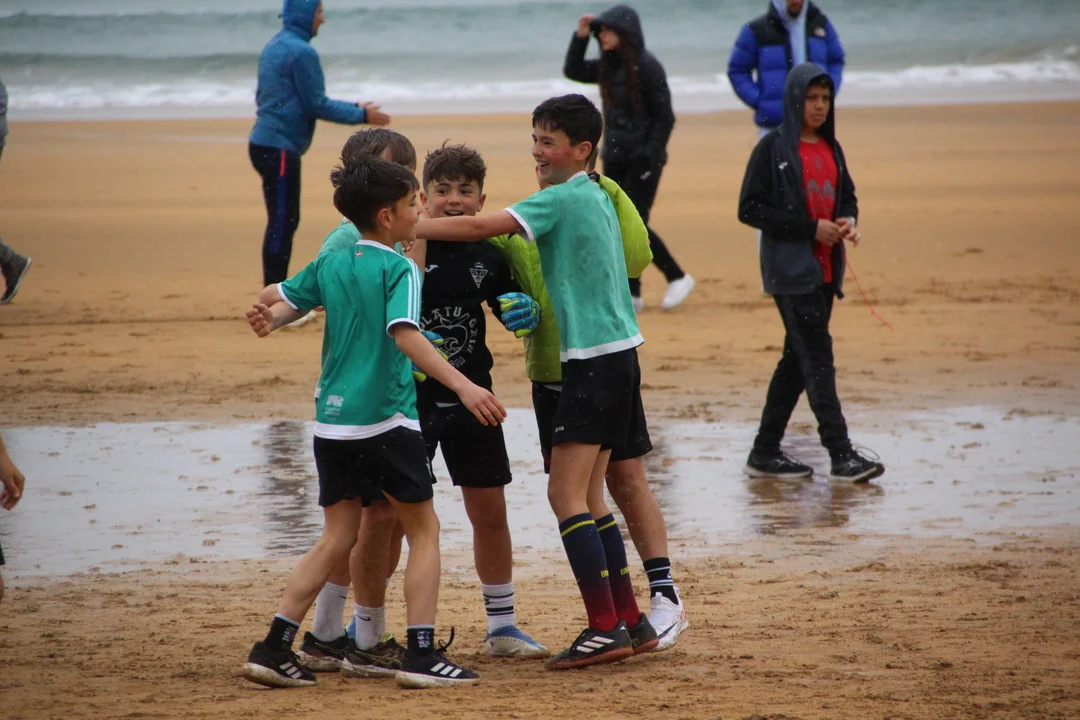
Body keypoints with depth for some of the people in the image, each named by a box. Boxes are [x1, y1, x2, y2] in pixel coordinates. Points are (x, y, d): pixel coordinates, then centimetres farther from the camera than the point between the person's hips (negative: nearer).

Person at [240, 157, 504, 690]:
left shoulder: (329, 264, 11)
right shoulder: (399, 269, -9)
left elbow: (284, 301, 16)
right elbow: (405, 335, -22)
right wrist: (463, 387, -30)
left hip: (332, 422, 6)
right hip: (385, 421, -6)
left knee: (337, 537, 13)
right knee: (424, 530, 5)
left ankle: (273, 650, 5)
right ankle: (422, 655, -3)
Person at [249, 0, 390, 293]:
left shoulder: (274, 46, 15)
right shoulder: (301, 52, -15)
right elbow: (317, 105, -13)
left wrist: (353, 108, 26)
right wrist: (362, 115, -3)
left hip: (265, 144, 10)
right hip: (280, 148, -10)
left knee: (285, 222, 14)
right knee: (282, 222, -8)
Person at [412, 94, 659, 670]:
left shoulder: (563, 199, -12)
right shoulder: (595, 197, 15)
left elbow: (481, 227, -18)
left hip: (596, 359, -10)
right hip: (616, 357, 10)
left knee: (567, 494, -11)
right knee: (587, 497, 12)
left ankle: (606, 627, -15)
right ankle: (631, 622, 13)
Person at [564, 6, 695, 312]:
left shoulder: (647, 66, -13)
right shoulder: (608, 66, 7)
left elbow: (665, 118, -12)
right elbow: (572, 71, 17)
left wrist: (651, 156, -17)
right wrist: (580, 37, 4)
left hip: (642, 160, -7)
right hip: (614, 158, 7)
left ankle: (678, 278, 5)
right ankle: (631, 294, 11)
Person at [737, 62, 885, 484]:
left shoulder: (830, 148, 12)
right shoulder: (774, 148, -7)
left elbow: (847, 195, 23)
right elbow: (750, 208, -10)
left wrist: (848, 220, -2)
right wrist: (811, 228, -15)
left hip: (824, 270, 7)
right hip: (791, 270, -7)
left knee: (798, 360, 9)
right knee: (817, 357, -10)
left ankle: (765, 452, 16)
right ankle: (841, 456, -11)